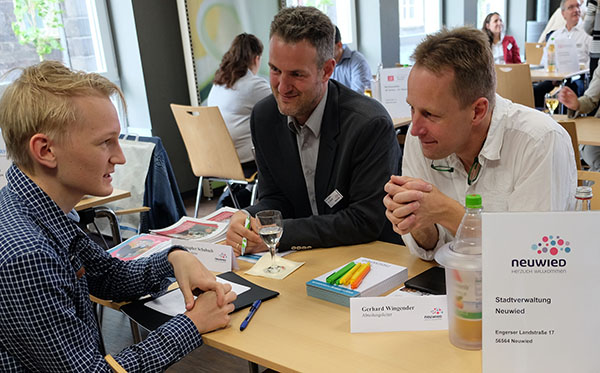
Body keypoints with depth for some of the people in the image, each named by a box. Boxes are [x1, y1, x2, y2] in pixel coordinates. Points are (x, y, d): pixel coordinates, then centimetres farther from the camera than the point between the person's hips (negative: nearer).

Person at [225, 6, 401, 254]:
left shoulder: (371, 124, -21)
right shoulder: (263, 116, -2)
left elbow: (366, 222, -21)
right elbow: (274, 198, 5)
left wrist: (279, 233, -23)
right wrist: (246, 218, -18)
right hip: (305, 260, 5)